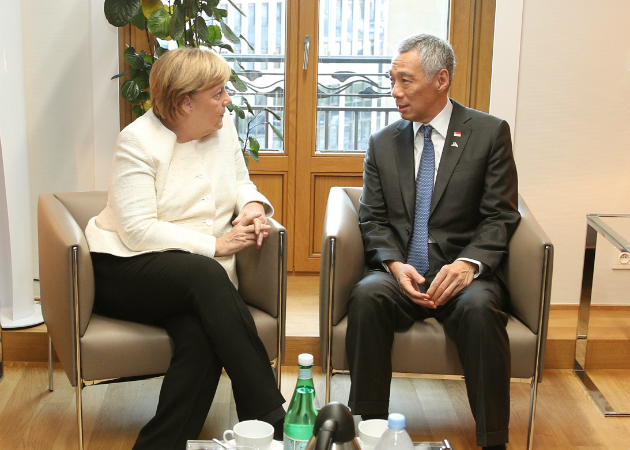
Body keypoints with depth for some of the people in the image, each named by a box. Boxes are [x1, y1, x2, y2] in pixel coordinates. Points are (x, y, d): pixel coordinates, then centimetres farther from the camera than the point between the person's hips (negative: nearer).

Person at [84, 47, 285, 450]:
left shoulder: (224, 127, 9)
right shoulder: (138, 141, -10)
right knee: (205, 274, -37)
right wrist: (216, 245, -18)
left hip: (202, 277, 5)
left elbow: (240, 181, 24)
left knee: (202, 335, -31)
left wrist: (253, 205, -1)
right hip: (129, 270, -5)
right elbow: (138, 232, -17)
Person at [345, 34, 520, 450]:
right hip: (399, 272, 2)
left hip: (463, 274, -2)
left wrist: (468, 263, -19)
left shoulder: (490, 133, 4)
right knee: (366, 296, -31)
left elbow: (500, 217, -1)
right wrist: (395, 264, -11)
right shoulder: (383, 143, 13)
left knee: (479, 308, -35)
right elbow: (373, 219, 9)